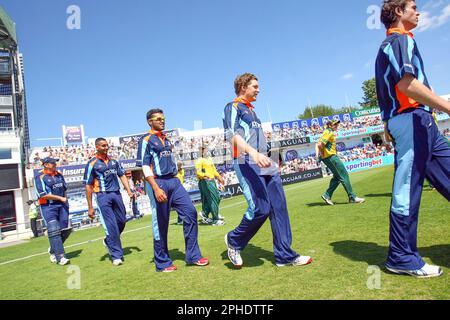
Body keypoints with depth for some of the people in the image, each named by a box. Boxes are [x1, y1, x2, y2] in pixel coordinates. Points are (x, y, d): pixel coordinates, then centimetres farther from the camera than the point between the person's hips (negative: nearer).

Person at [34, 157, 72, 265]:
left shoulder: (59, 174, 11)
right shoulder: (40, 177, -7)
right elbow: (43, 195, -15)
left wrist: (65, 201, 9)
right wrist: (60, 198, -13)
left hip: (62, 205, 6)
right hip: (48, 207, -6)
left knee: (66, 230, 3)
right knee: (54, 231, -9)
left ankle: (53, 250, 26)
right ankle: (60, 257, -7)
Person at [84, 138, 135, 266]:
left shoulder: (114, 161, 13)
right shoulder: (92, 164, -3)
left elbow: (122, 175, 16)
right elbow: (88, 186, -4)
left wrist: (129, 191, 2)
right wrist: (90, 207, -6)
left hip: (117, 194, 5)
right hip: (103, 196, -5)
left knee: (122, 221, 9)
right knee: (111, 225, -6)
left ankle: (109, 241, 36)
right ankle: (116, 255, 4)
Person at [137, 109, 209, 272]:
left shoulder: (166, 140, 19)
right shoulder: (146, 140, -2)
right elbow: (145, 166, -11)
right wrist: (156, 189, -21)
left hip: (174, 181, 7)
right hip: (158, 183, -7)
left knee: (191, 212, -3)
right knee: (160, 224, 0)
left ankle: (192, 256, 6)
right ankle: (162, 263, 14)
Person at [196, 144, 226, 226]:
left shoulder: (210, 159, 19)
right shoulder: (200, 160, -8)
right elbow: (198, 172, -17)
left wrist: (219, 177, 25)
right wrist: (205, 175, -33)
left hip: (212, 181, 9)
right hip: (205, 182, -9)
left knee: (217, 198, 11)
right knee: (213, 200, -7)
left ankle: (204, 213, 24)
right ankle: (215, 220, 1)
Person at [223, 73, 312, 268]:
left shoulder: (251, 111, 28)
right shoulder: (233, 107, 1)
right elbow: (231, 135, -16)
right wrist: (252, 152, -32)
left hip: (265, 165, 9)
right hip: (246, 163, -9)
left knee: (279, 208, 2)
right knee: (260, 209, -16)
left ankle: (285, 256, 8)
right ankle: (234, 241, 9)